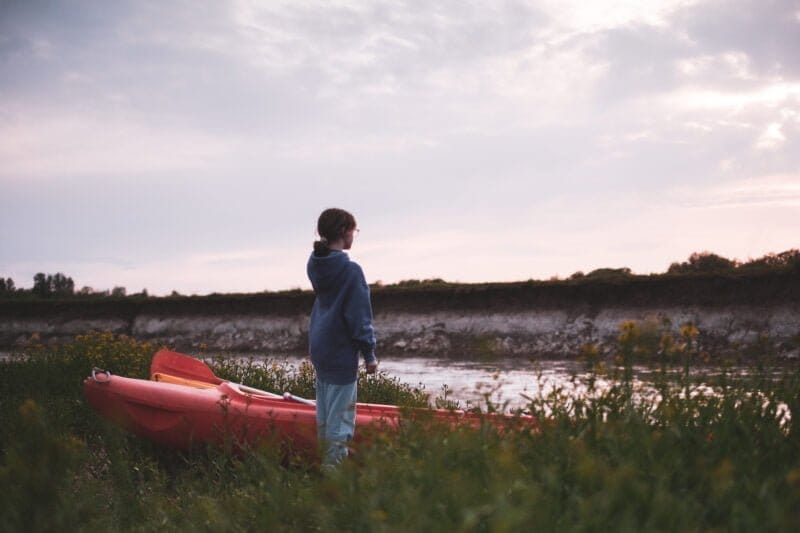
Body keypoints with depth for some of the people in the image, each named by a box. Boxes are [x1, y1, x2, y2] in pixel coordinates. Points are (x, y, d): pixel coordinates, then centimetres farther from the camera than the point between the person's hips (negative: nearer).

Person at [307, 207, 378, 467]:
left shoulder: (315, 264, 5)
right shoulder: (350, 270, -18)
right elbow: (359, 317, -15)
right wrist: (369, 354, -9)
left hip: (319, 348, 8)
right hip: (341, 352, -8)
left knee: (324, 412, 17)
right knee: (340, 415, -3)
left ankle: (327, 458, 26)